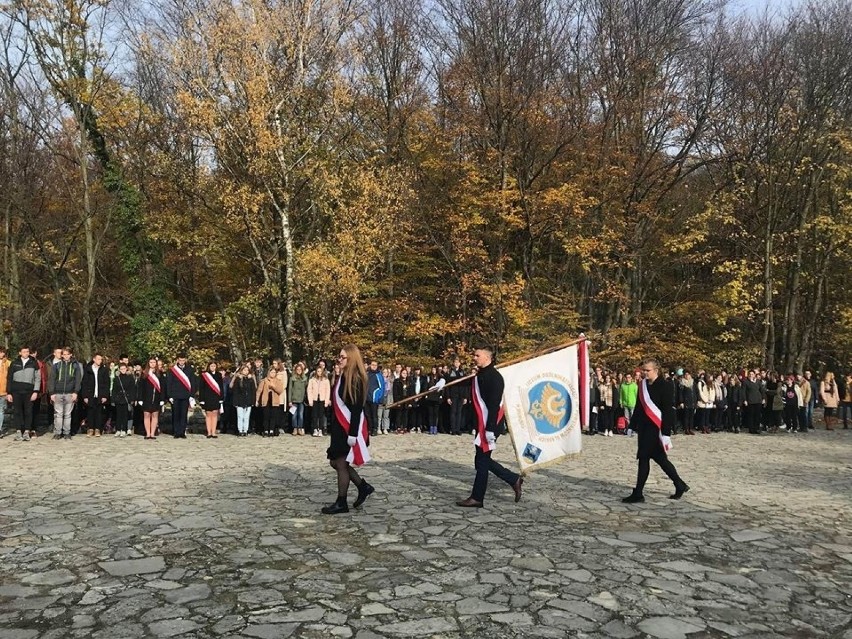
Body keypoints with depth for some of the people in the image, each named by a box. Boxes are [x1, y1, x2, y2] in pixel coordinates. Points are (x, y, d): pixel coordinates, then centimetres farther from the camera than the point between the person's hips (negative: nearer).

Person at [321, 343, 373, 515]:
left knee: (341, 464, 0)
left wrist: (353, 434, -22)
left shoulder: (355, 379, -17)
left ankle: (341, 503, 13)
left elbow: (357, 409, -20)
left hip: (349, 428, -9)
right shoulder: (343, 377, 10)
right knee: (336, 462, 14)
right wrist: (333, 428, 16)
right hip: (340, 427, 9)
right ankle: (363, 487, 25)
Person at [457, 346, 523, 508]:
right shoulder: (480, 375, 13)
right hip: (481, 425, 10)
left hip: (488, 427, -10)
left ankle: (477, 498, 12)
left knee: (482, 461, 0)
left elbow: (494, 405, -22)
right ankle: (514, 480, 23)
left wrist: (490, 429, -25)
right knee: (483, 460, 14)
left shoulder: (494, 377, -16)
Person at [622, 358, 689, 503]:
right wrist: (633, 425, 17)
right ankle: (680, 486, 27)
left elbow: (668, 411, -13)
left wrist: (666, 433, -17)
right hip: (644, 428, 7)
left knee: (643, 458, -6)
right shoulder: (643, 385, 10)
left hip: (655, 428, -7)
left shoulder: (663, 386, -11)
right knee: (659, 458, 13)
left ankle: (638, 494, 2)